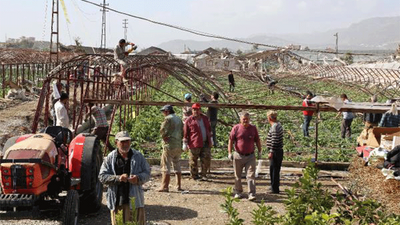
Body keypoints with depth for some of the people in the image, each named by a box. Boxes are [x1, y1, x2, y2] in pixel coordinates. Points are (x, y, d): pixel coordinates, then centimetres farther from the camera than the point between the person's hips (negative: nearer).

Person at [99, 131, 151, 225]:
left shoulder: (138, 156, 6)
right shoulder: (110, 158, 3)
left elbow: (147, 173, 7)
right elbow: (102, 176, -1)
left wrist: (138, 178, -15)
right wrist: (117, 178, -16)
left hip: (135, 199, 1)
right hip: (117, 201, 0)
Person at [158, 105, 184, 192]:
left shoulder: (168, 118, -8)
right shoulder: (179, 119, 15)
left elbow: (162, 130, -13)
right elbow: (182, 133, 17)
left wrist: (164, 137, 3)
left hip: (169, 145, -7)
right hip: (178, 145, 7)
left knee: (166, 166, -3)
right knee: (177, 165, 15)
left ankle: (164, 187, -5)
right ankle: (178, 186, 18)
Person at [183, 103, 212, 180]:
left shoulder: (205, 118, 14)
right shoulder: (189, 120, -2)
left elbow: (209, 129, 25)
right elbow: (185, 132, -1)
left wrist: (210, 140, 22)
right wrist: (185, 143, -3)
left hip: (205, 143, 4)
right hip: (194, 145, -4)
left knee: (206, 160, 2)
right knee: (193, 161, 4)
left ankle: (204, 175, 18)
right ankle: (195, 176, 17)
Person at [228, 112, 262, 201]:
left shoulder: (253, 128, 5)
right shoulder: (236, 128, -2)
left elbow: (257, 141, 14)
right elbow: (231, 140, -2)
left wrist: (259, 151, 14)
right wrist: (229, 153, -7)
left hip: (250, 156, 1)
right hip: (238, 156, 0)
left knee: (251, 175, -6)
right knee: (237, 176, 11)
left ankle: (251, 194, -6)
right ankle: (238, 192, 26)